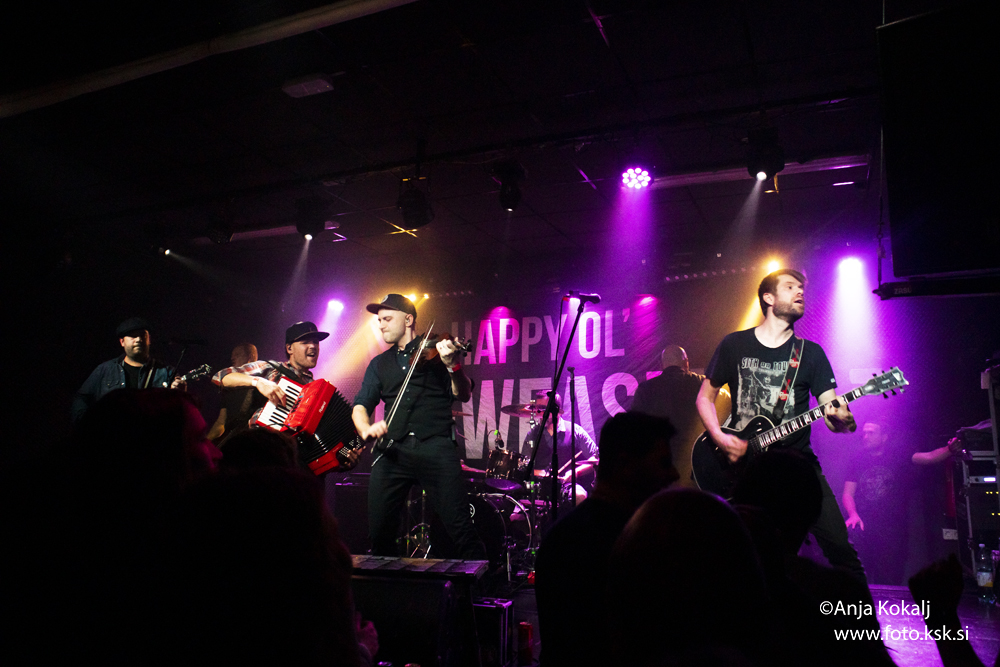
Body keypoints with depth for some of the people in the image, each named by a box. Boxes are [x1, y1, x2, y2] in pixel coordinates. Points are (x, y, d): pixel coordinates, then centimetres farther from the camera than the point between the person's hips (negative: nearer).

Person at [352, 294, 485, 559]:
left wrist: (452, 366, -21)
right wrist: (365, 428, -9)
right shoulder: (380, 364, 20)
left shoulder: (435, 351, 8)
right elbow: (360, 406, 14)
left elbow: (463, 395, -1)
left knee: (460, 526, -9)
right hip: (393, 448, 4)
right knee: (379, 531, 2)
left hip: (435, 446, -3)